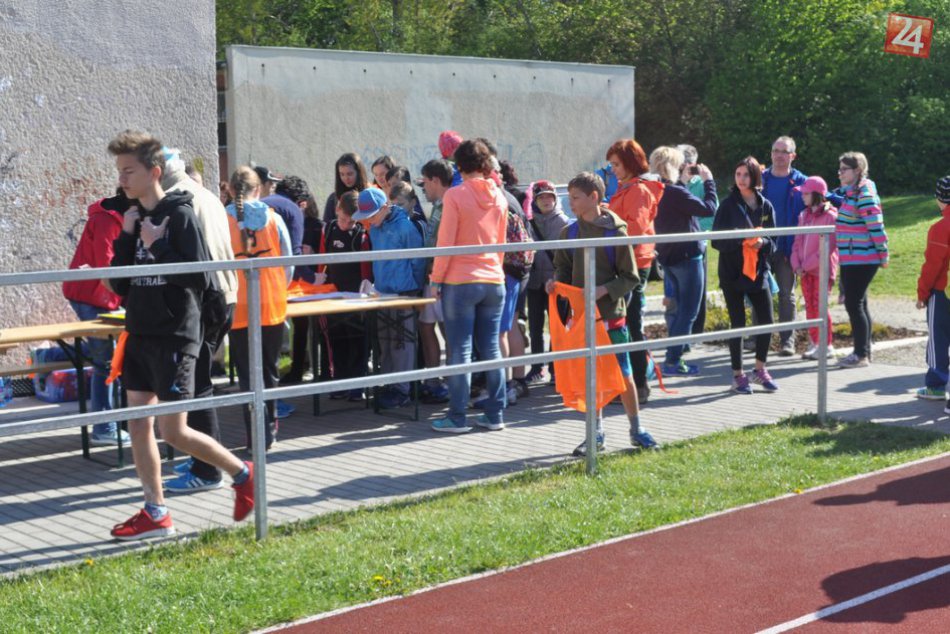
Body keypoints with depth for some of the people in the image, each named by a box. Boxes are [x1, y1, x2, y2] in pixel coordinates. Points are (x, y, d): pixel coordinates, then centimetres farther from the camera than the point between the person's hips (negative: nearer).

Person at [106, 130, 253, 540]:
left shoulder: (180, 215, -10)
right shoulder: (135, 219, 10)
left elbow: (200, 277, -16)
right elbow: (119, 283, 8)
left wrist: (157, 247, -18)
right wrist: (127, 238, -3)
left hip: (175, 336, -8)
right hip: (140, 335, 8)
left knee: (174, 432, -6)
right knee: (137, 425, 6)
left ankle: (242, 473, 14)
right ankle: (155, 513, 14)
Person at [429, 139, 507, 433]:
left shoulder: (455, 195, -9)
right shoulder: (499, 196, 6)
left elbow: (446, 241, -10)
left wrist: (436, 279, -2)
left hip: (460, 282, -5)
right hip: (493, 281, 5)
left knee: (459, 350, 0)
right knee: (491, 349, 9)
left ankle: (457, 417, 3)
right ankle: (494, 415, 11)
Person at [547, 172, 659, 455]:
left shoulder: (615, 232, -8)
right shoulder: (569, 233, 3)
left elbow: (630, 278, -6)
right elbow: (563, 268, 13)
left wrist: (604, 289, -20)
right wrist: (556, 281, -8)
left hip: (611, 314, -3)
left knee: (623, 375, 4)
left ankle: (636, 429, 20)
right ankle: (596, 434, 19)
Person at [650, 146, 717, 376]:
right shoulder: (676, 193, -20)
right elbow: (709, 209, -17)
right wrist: (708, 181, -5)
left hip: (667, 257, 9)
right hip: (687, 255, -9)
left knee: (681, 308, 18)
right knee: (688, 311, 0)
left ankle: (674, 358, 19)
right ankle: (672, 360, 0)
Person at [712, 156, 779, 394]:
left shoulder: (765, 206, 5)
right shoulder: (728, 205, -4)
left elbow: (773, 242, 6)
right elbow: (716, 240, -8)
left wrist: (762, 243, -16)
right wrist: (739, 240, -24)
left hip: (758, 271, 3)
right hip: (732, 273, -3)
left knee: (766, 321, 3)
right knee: (737, 324, 1)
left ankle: (760, 369, 23)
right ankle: (738, 375, 13)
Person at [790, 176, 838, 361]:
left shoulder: (830, 216, -10)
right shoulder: (804, 215, 13)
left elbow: (828, 247, -15)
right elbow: (797, 242, 12)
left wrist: (807, 265, -16)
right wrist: (797, 264, -3)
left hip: (822, 269, -7)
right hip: (805, 270, 7)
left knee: (819, 306, -8)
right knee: (810, 306, 9)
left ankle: (827, 346, -1)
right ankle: (814, 344, 16)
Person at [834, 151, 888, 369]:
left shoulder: (864, 195, -16)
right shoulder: (848, 193, 12)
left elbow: (876, 227, -18)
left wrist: (883, 256, -15)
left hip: (862, 260, -10)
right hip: (850, 260, 10)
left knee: (854, 304, -7)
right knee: (858, 304, 14)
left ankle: (861, 355, -1)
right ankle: (863, 351, 22)